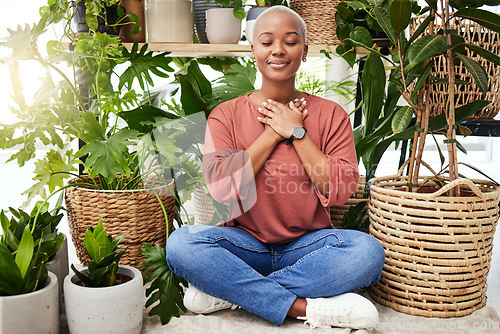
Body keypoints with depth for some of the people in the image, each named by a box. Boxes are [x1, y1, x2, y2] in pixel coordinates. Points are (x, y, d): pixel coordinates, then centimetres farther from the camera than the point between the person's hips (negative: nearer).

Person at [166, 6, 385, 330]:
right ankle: (306, 307, -26)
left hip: (308, 246, 1)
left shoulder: (331, 115, 3)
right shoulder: (226, 115, 3)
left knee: (368, 250, -30)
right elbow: (221, 188, -11)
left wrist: (296, 132, -10)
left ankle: (229, 292, -23)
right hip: (246, 245, 0)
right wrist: (273, 134, -11)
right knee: (182, 242, -29)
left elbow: (340, 191, -8)